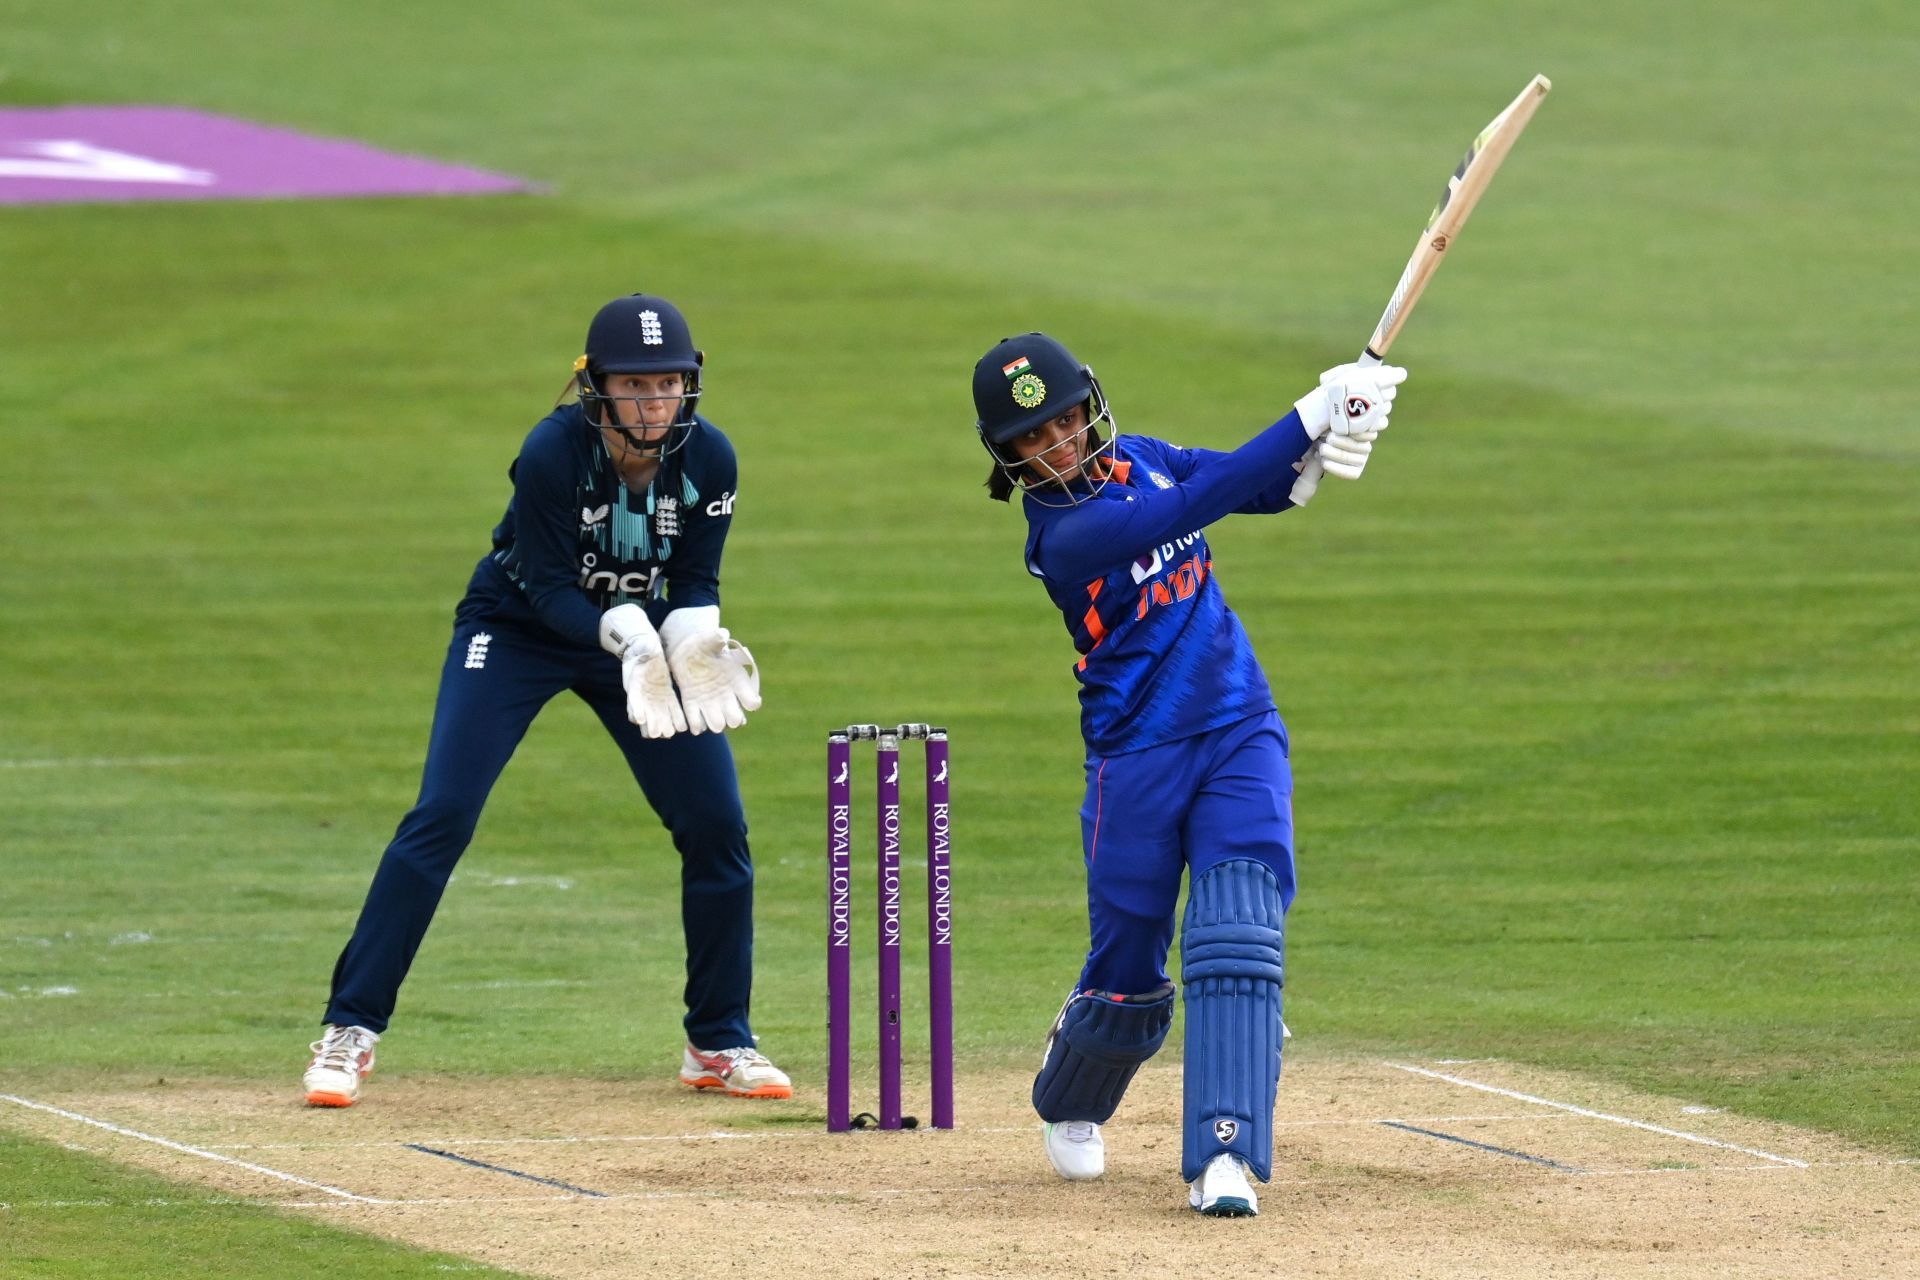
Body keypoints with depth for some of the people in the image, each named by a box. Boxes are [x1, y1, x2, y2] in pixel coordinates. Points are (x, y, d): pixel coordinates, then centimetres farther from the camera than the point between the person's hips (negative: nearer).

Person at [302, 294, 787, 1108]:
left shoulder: (708, 459, -18)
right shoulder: (552, 453, -29)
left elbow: (694, 583, -11)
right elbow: (551, 589, -25)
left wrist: (694, 642, -33)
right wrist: (626, 635, -42)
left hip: (641, 631, 4)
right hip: (518, 630, -4)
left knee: (716, 824, -4)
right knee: (442, 817, -15)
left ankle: (719, 1044, 13)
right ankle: (349, 1032, -8)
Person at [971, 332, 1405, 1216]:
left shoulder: (1138, 461, 4)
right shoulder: (1061, 536, -18)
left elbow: (1264, 489, 7)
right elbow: (1193, 508, -28)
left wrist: (1325, 445, -16)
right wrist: (1312, 415, -29)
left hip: (1241, 742, 4)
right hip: (1137, 765, -4)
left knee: (1238, 948, -14)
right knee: (1127, 970, 9)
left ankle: (1225, 1157, -20)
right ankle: (1068, 1107, 41)